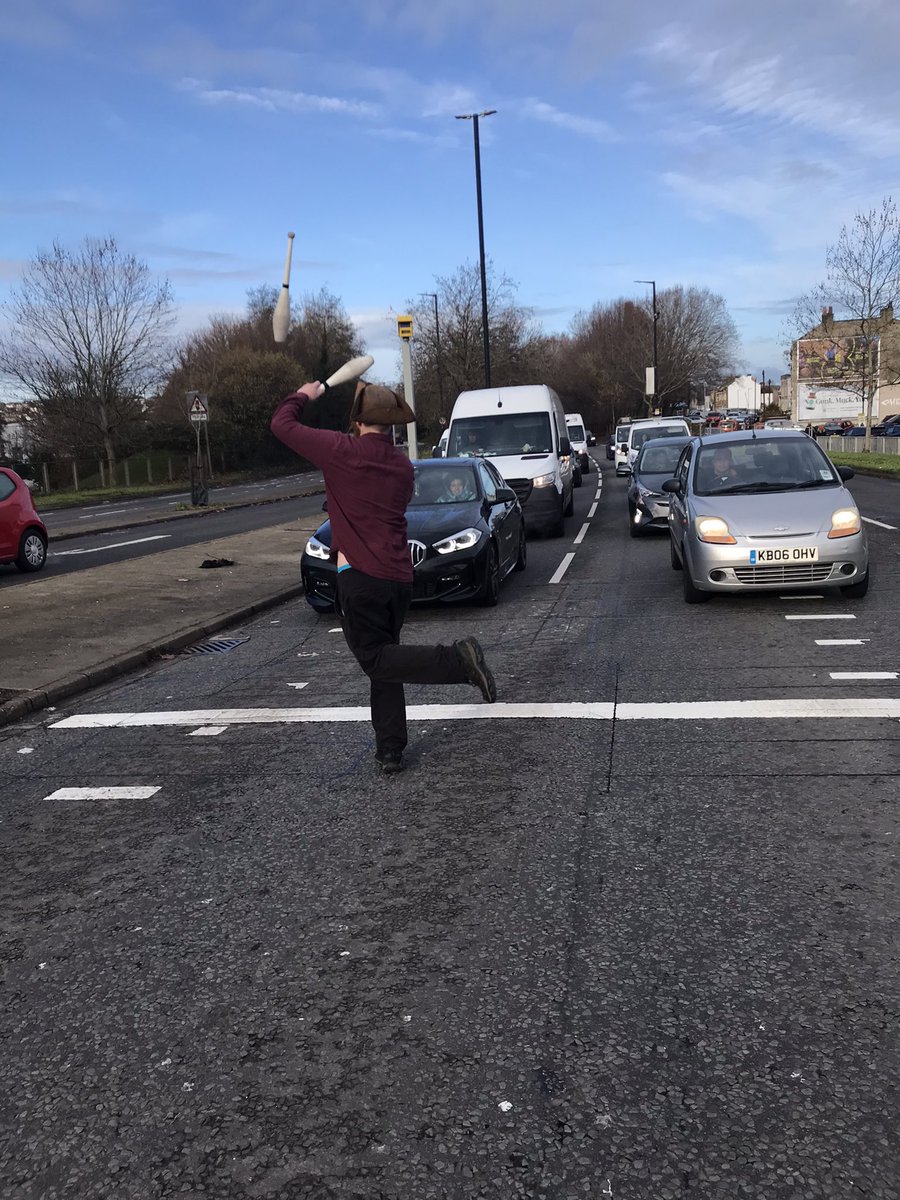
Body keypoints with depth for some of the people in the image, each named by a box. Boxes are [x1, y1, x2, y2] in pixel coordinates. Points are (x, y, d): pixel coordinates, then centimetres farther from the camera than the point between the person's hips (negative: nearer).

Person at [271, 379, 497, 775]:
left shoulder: (342, 451, -7)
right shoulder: (402, 465, 10)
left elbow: (282, 423, 4)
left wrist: (303, 396, 22)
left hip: (360, 576, -7)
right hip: (399, 576, 7)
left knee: (375, 660, -1)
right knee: (383, 657, 14)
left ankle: (458, 660, -17)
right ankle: (390, 750, 14)